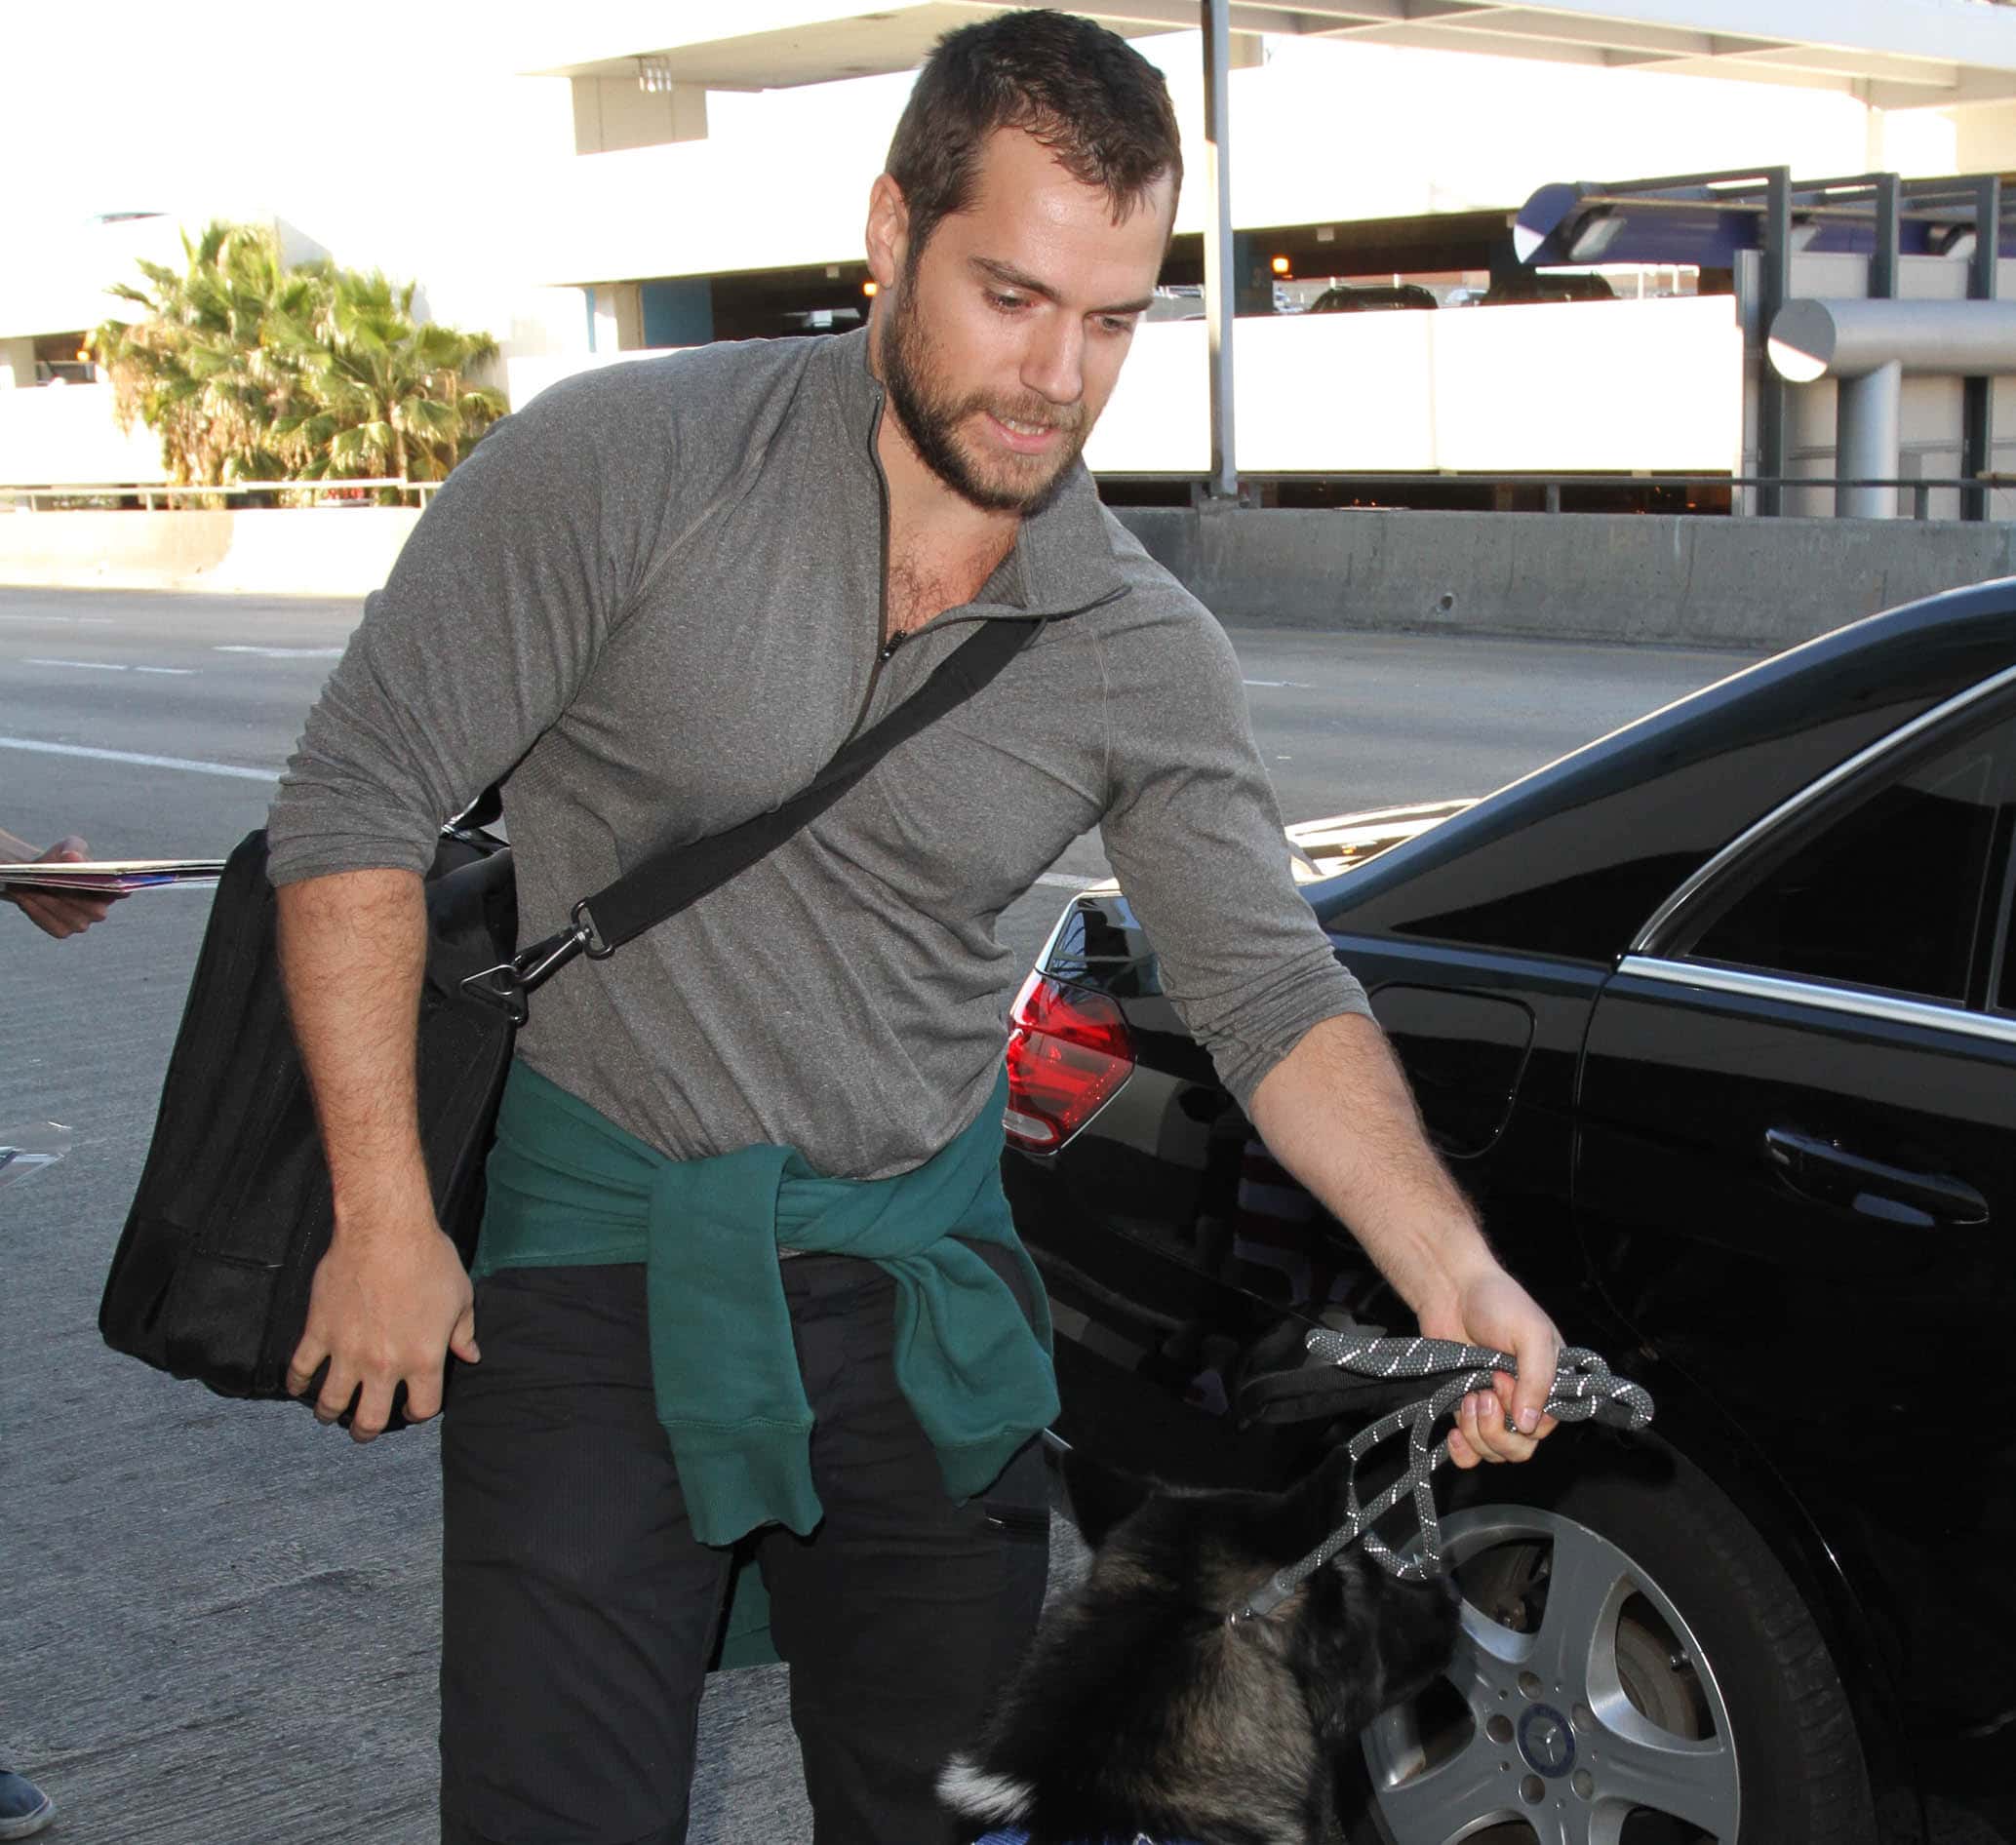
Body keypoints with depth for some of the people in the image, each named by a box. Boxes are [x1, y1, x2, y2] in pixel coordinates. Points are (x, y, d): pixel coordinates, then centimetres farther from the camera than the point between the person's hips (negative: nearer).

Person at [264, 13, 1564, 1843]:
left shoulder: (1146, 655, -4)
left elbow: (1269, 985, -4)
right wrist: (384, 1214, -12)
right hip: (601, 1241, -3)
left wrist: (1452, 1268, -21)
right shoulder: (633, 462, -14)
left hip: (922, 1275, 4)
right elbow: (360, 797, -11)